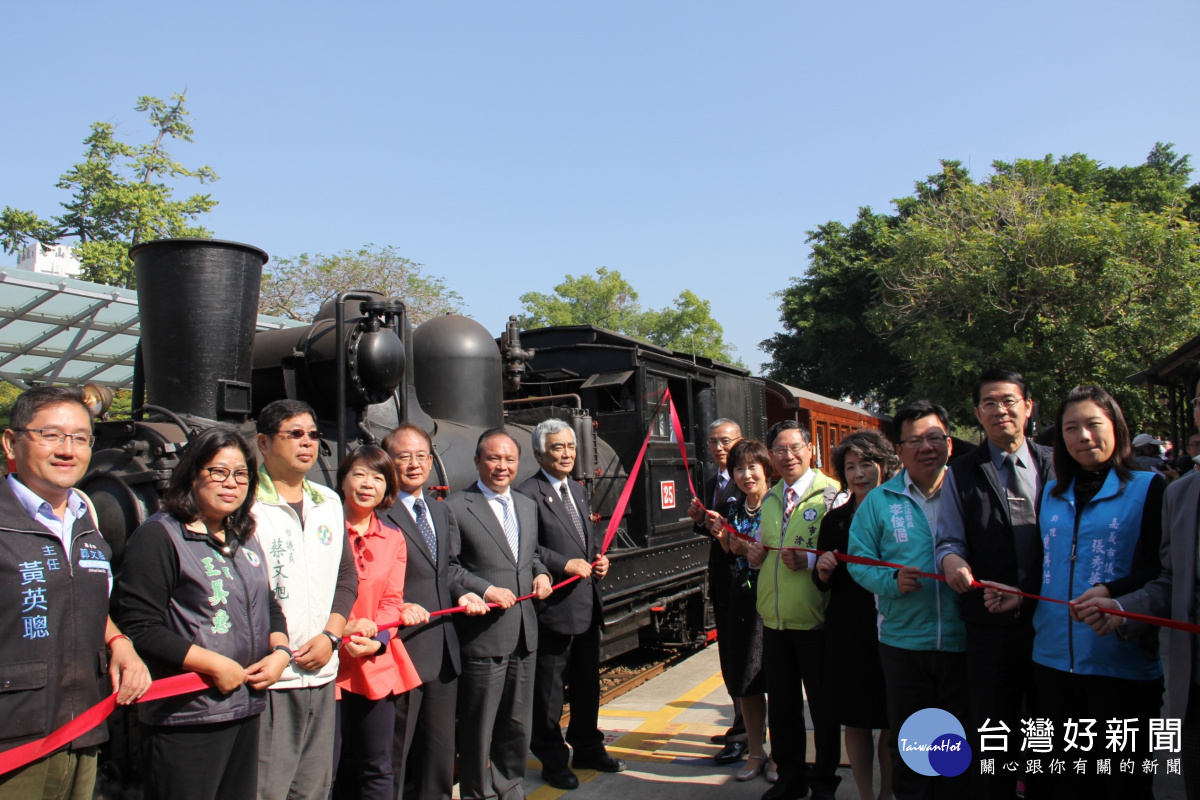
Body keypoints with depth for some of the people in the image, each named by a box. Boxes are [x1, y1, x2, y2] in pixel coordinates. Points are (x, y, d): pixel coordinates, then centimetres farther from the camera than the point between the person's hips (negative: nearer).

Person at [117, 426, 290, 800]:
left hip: (247, 708, 7)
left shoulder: (246, 539, 15)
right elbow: (139, 628, -17)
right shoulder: (158, 536, -10)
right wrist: (215, 665, -18)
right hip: (187, 718, -7)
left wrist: (280, 651, 2)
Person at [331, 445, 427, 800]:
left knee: (377, 771, 11)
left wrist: (374, 641, -11)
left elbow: (391, 600, 7)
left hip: (376, 664, 4)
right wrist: (338, 631, -19)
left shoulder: (393, 538, 11)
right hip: (328, 665, -4)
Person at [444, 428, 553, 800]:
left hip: (524, 632, 7)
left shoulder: (527, 505, 15)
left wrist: (541, 573, 5)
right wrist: (485, 590, -19)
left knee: (518, 723, 18)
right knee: (478, 727, 5)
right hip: (482, 634, -6)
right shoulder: (456, 507, -9)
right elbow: (446, 566, -11)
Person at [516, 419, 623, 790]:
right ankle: (552, 760, 20)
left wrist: (599, 557, 5)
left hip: (587, 606, 9)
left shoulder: (578, 491, 15)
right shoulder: (528, 494, -14)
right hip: (553, 607, -8)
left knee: (587, 684, 20)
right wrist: (565, 564, -23)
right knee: (548, 690, 5)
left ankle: (588, 749, 36)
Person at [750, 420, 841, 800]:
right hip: (774, 620, 6)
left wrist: (810, 561, -26)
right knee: (781, 704, 15)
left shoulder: (832, 493, -9)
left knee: (823, 706, 8)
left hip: (816, 621, -6)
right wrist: (754, 554, 2)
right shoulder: (770, 499, 13)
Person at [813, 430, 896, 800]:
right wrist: (823, 571, -11)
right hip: (848, 636, 2)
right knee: (856, 723, 10)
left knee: (892, 726, 7)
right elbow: (823, 584, 9)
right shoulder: (834, 520, 5)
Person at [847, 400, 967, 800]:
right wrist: (892, 580, -15)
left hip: (963, 642, 0)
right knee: (906, 746, 12)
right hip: (904, 642, 0)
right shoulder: (879, 501, 4)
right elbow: (858, 560, 2)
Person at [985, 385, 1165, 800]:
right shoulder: (1051, 494, 13)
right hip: (1053, 660, 5)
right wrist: (1020, 594, 3)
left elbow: (1166, 570, -10)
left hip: (1122, 662, -5)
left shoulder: (1148, 488, -2)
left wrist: (1113, 592, -25)